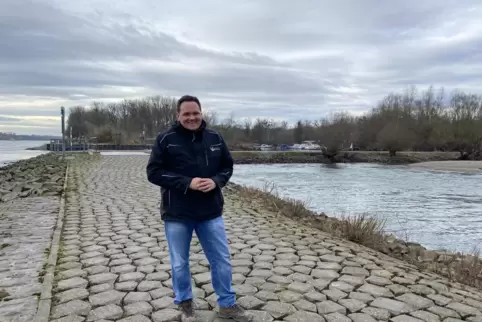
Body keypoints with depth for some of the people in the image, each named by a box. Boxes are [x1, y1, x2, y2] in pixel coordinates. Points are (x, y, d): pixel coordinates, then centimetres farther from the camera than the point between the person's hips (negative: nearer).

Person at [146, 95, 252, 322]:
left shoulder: (215, 138, 2)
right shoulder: (165, 139, -7)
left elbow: (227, 166, 10)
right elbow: (154, 172, -10)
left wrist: (216, 181, -12)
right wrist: (187, 182, -20)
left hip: (211, 212, 3)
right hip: (177, 214, -2)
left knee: (222, 260, 10)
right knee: (179, 263, 12)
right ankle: (185, 303, 36)